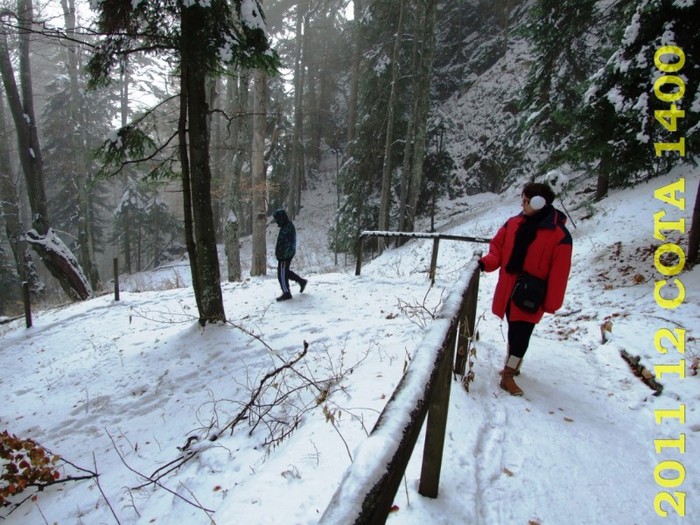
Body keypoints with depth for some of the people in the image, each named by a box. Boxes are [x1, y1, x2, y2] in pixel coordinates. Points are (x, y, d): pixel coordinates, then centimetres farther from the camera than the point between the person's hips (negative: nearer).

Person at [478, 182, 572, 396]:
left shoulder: (559, 235, -13)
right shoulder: (514, 223, 1)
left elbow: (559, 274, -12)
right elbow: (498, 247, 10)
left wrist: (551, 304, -11)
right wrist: (487, 262, -10)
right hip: (509, 290, 4)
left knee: (521, 333, -1)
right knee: (515, 330, 18)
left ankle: (508, 376, 10)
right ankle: (512, 366, 35)